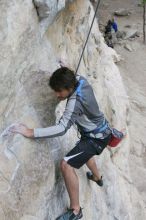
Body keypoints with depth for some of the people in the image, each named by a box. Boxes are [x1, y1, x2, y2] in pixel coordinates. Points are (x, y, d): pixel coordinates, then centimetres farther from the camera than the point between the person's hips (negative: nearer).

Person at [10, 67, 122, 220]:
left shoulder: (75, 101, -35)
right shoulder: (80, 80, -12)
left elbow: (61, 128, -42)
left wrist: (31, 132, -44)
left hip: (97, 138, -10)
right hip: (99, 130, 10)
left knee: (66, 165, -21)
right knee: (83, 152, 37)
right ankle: (97, 177, 64)